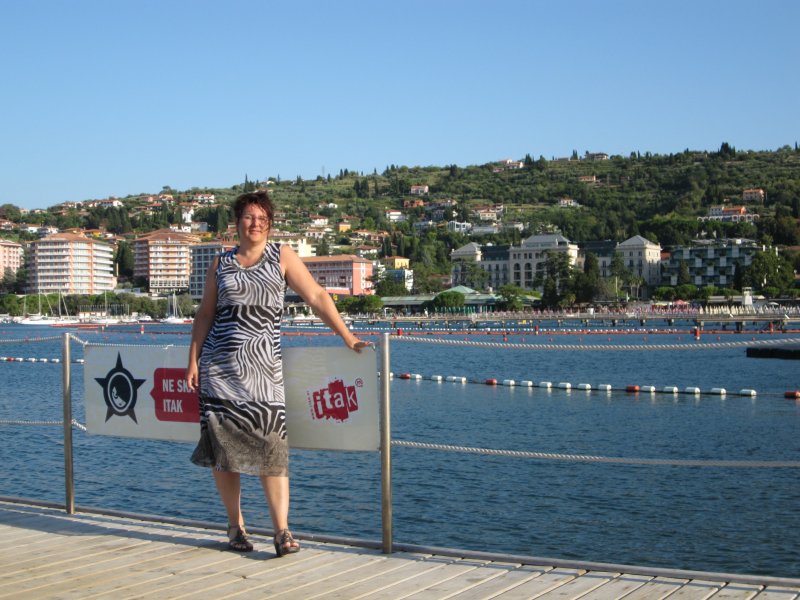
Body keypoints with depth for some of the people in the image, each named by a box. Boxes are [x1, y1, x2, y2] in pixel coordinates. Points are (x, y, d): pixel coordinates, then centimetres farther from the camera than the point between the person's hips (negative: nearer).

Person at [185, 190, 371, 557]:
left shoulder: (282, 257, 7)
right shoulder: (220, 265, 12)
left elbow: (316, 297, 2)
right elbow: (205, 313, 14)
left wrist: (348, 338, -3)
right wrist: (193, 359, 5)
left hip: (262, 363, -2)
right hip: (218, 363, 2)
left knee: (270, 444, -10)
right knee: (222, 443, 2)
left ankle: (282, 531, -10)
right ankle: (235, 525, 15)